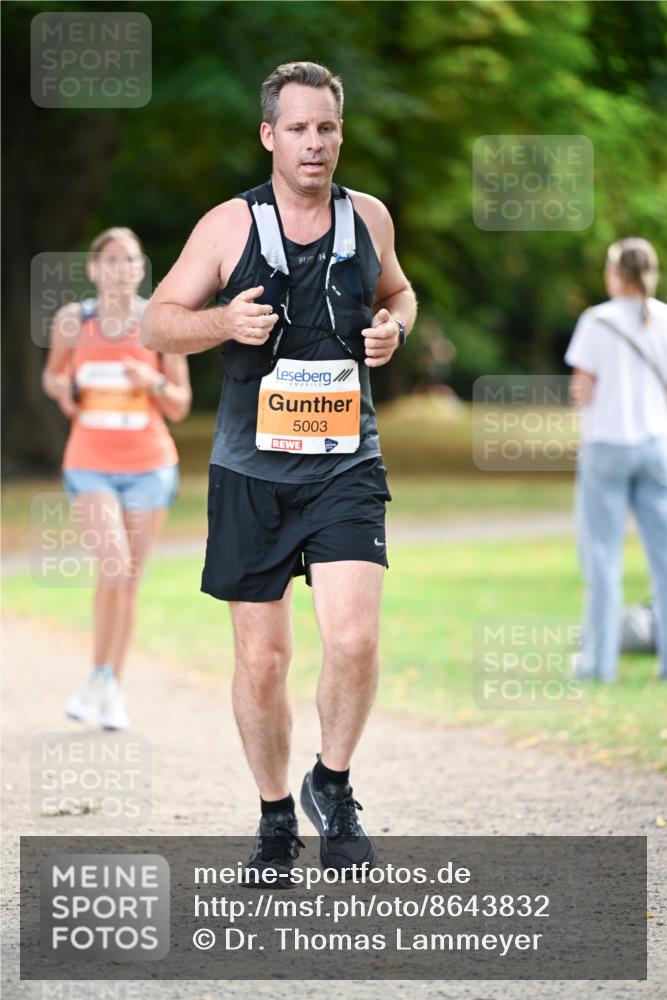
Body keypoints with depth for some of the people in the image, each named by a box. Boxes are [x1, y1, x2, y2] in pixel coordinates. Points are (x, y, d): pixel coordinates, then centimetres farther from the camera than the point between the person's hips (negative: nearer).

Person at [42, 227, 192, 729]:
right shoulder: (72, 320, -2)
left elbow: (181, 407, 2)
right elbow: (53, 374, 15)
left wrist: (154, 382, -18)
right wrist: (62, 389, -8)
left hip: (149, 466, 1)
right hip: (90, 465, -1)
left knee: (129, 581, 5)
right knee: (114, 565, -19)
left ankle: (113, 689, 19)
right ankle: (101, 680, -3)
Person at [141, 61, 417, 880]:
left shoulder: (368, 218, 6)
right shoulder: (229, 226, -2)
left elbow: (397, 291, 25)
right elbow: (156, 323, 3)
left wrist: (394, 327, 2)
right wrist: (225, 322, -17)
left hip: (345, 465, 1)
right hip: (251, 468, -1)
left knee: (354, 637, -18)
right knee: (261, 659, 4)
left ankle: (332, 785, 6)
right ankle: (275, 819, 23)